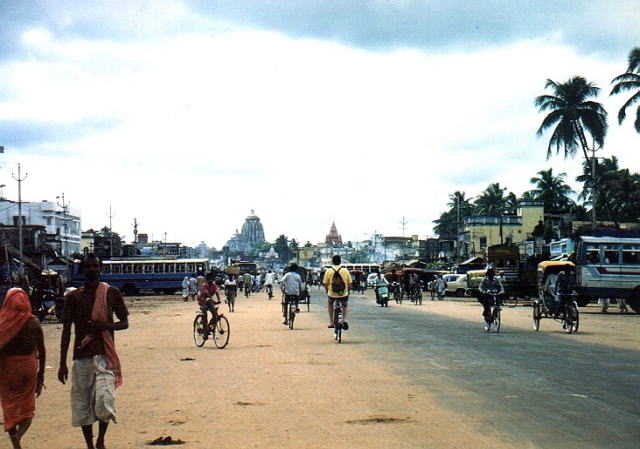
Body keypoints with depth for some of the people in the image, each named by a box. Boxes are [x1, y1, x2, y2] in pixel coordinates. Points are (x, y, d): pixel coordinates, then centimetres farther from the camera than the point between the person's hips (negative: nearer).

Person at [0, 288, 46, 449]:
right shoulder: (33, 322, -4)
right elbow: (42, 351, -1)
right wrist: (41, 374, 8)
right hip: (28, 366, 0)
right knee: (27, 408, 11)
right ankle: (19, 434, -15)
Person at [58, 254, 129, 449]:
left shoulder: (111, 293, 5)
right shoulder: (73, 297, 7)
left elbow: (124, 323, 9)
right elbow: (66, 331, 8)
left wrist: (104, 326, -12)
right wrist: (62, 364, 3)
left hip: (104, 354, -2)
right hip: (81, 356, 2)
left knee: (104, 400, -16)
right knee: (82, 404, 4)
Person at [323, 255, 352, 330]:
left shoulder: (328, 271, -5)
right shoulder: (345, 271, -3)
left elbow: (325, 284, -1)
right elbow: (349, 284, 2)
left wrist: (327, 291, 18)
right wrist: (348, 291, 20)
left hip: (332, 294, 0)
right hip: (343, 294, 0)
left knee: (329, 303, 34)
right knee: (345, 306, 31)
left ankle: (331, 322, 26)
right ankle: (344, 319, 5)